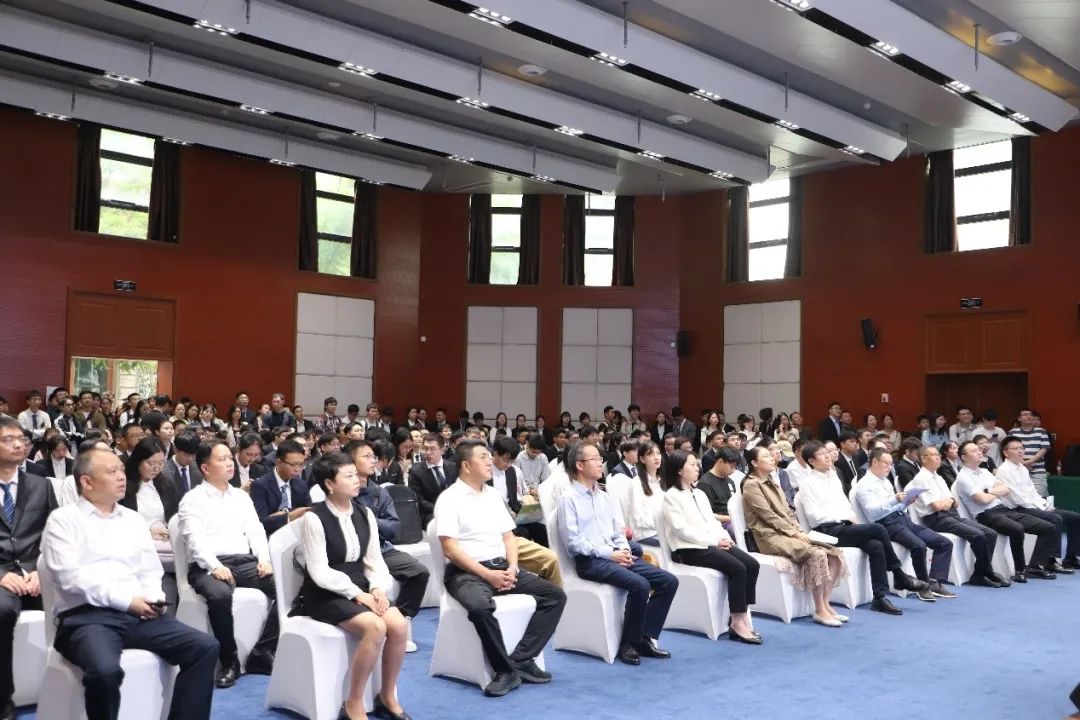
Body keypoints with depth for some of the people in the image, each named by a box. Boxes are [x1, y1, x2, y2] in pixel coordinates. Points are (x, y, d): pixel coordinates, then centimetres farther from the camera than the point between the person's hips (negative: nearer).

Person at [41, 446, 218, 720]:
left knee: (205, 647, -15)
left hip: (139, 614, 5)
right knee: (105, 669, -36)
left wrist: (153, 598, -5)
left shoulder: (134, 519, 20)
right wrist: (126, 600, -14)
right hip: (87, 616, -5)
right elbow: (70, 576, -9)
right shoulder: (63, 519, 4)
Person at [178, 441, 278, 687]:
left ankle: (262, 653, -9)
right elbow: (196, 538, -9)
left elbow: (255, 531, 12)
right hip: (208, 566, -4)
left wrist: (264, 560, -6)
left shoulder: (241, 496, 20)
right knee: (220, 594, -38)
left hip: (245, 562, 5)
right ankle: (229, 660, -16)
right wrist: (215, 566, -25)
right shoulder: (192, 499, 4)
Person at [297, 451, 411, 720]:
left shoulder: (364, 513, 6)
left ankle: (387, 697, 2)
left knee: (399, 625, -19)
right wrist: (357, 594, -19)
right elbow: (320, 573, -17)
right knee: (375, 627, -29)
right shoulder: (314, 518, -14)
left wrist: (378, 589, -11)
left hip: (360, 587, 6)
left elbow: (374, 560, 7)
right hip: (326, 594, -6)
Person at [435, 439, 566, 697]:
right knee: (480, 606, -40)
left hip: (501, 566, 7)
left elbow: (508, 536, 16)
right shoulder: (449, 499, -6)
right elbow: (450, 549, -13)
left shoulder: (493, 494, 15)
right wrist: (487, 574, -18)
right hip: (467, 572, -7)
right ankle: (506, 669, -20)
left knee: (556, 596, -7)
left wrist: (512, 567, -4)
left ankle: (521, 659, -10)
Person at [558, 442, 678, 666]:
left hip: (615, 555, 8)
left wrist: (624, 550, -4)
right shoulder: (569, 499, -4)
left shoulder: (604, 497, 19)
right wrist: (610, 553, -16)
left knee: (669, 581, -7)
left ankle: (646, 637, 0)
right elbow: (573, 542, -12)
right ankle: (629, 643, -11)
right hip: (590, 561, -8)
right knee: (640, 585, -29)